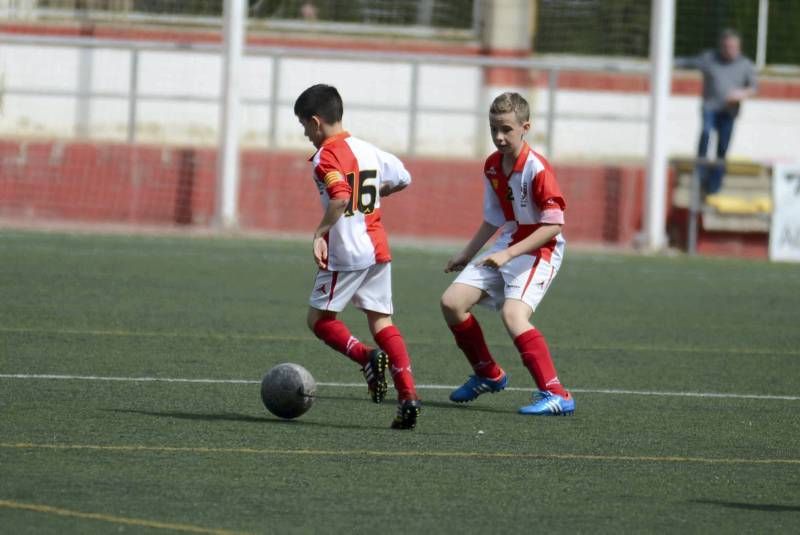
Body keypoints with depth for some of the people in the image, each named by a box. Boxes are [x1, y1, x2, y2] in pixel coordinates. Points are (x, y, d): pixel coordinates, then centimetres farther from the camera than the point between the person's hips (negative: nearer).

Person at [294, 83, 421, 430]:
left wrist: (319, 234, -20)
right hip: (378, 249, 8)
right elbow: (403, 178, 25)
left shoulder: (327, 155, -10)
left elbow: (340, 197, -26)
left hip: (346, 253, -8)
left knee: (319, 319, 5)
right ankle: (407, 395, -5)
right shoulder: (368, 150, 14)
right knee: (381, 321, 7)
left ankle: (366, 357, -19)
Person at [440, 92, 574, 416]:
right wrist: (467, 255, 25)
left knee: (513, 314, -29)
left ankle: (555, 395, -28)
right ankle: (488, 375, 22)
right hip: (506, 248, 8)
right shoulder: (492, 167, 5)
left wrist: (509, 254, -27)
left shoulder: (537, 170, -20)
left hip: (539, 251, -8)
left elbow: (554, 225, -23)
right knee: (452, 302, 1)